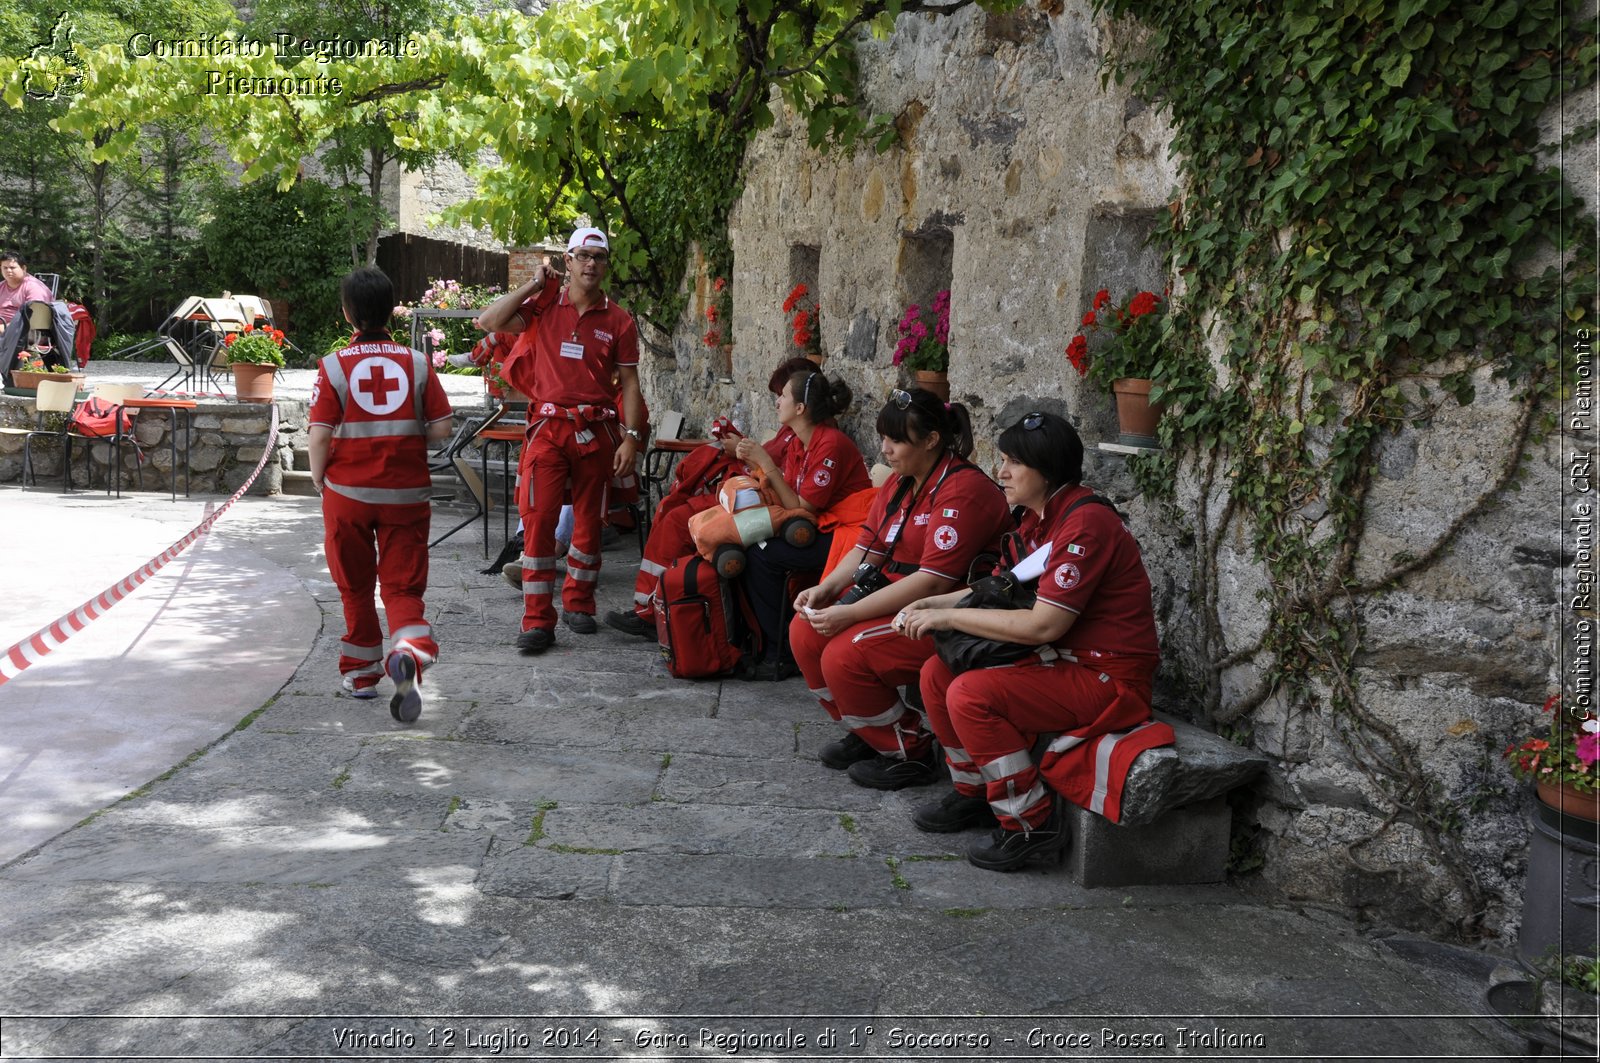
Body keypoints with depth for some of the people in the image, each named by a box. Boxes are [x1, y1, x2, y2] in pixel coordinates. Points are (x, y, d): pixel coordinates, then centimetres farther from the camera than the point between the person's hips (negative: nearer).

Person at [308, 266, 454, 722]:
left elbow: (320, 434, -11)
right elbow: (441, 429, -4)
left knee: (355, 586, 16)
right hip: (406, 492, 0)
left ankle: (361, 672, 27)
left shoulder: (334, 365, -7)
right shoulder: (417, 363, -2)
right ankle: (409, 649, -25)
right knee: (403, 585, 3)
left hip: (347, 491, 0)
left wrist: (318, 478, 6)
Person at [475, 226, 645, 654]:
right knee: (538, 520, -8)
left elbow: (629, 382, 4)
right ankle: (537, 621, -5)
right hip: (548, 427, -1)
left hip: (596, 431, 1)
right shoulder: (544, 306, 4)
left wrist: (630, 437, -5)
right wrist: (533, 285, -5)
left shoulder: (618, 321, 5)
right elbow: (489, 322, -8)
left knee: (589, 520, 11)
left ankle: (578, 603, 29)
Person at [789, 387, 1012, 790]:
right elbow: (868, 550, 13)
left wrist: (850, 613, -26)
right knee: (805, 632, -1)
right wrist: (825, 589, -7)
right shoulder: (899, 483, 10)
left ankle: (909, 755, -3)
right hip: (896, 599, 10)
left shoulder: (964, 489, -20)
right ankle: (865, 732, 15)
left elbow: (934, 582, -26)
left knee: (845, 655, -23)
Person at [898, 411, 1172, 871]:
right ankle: (973, 794, 21)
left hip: (1107, 678, -10)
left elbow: (1044, 625, -26)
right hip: (1064, 661, 10)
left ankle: (1031, 825, -11)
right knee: (937, 673, 5)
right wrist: (932, 605, 3)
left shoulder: (1085, 524, -22)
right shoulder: (1039, 520, 9)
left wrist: (950, 616, -19)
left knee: (970, 695, -24)